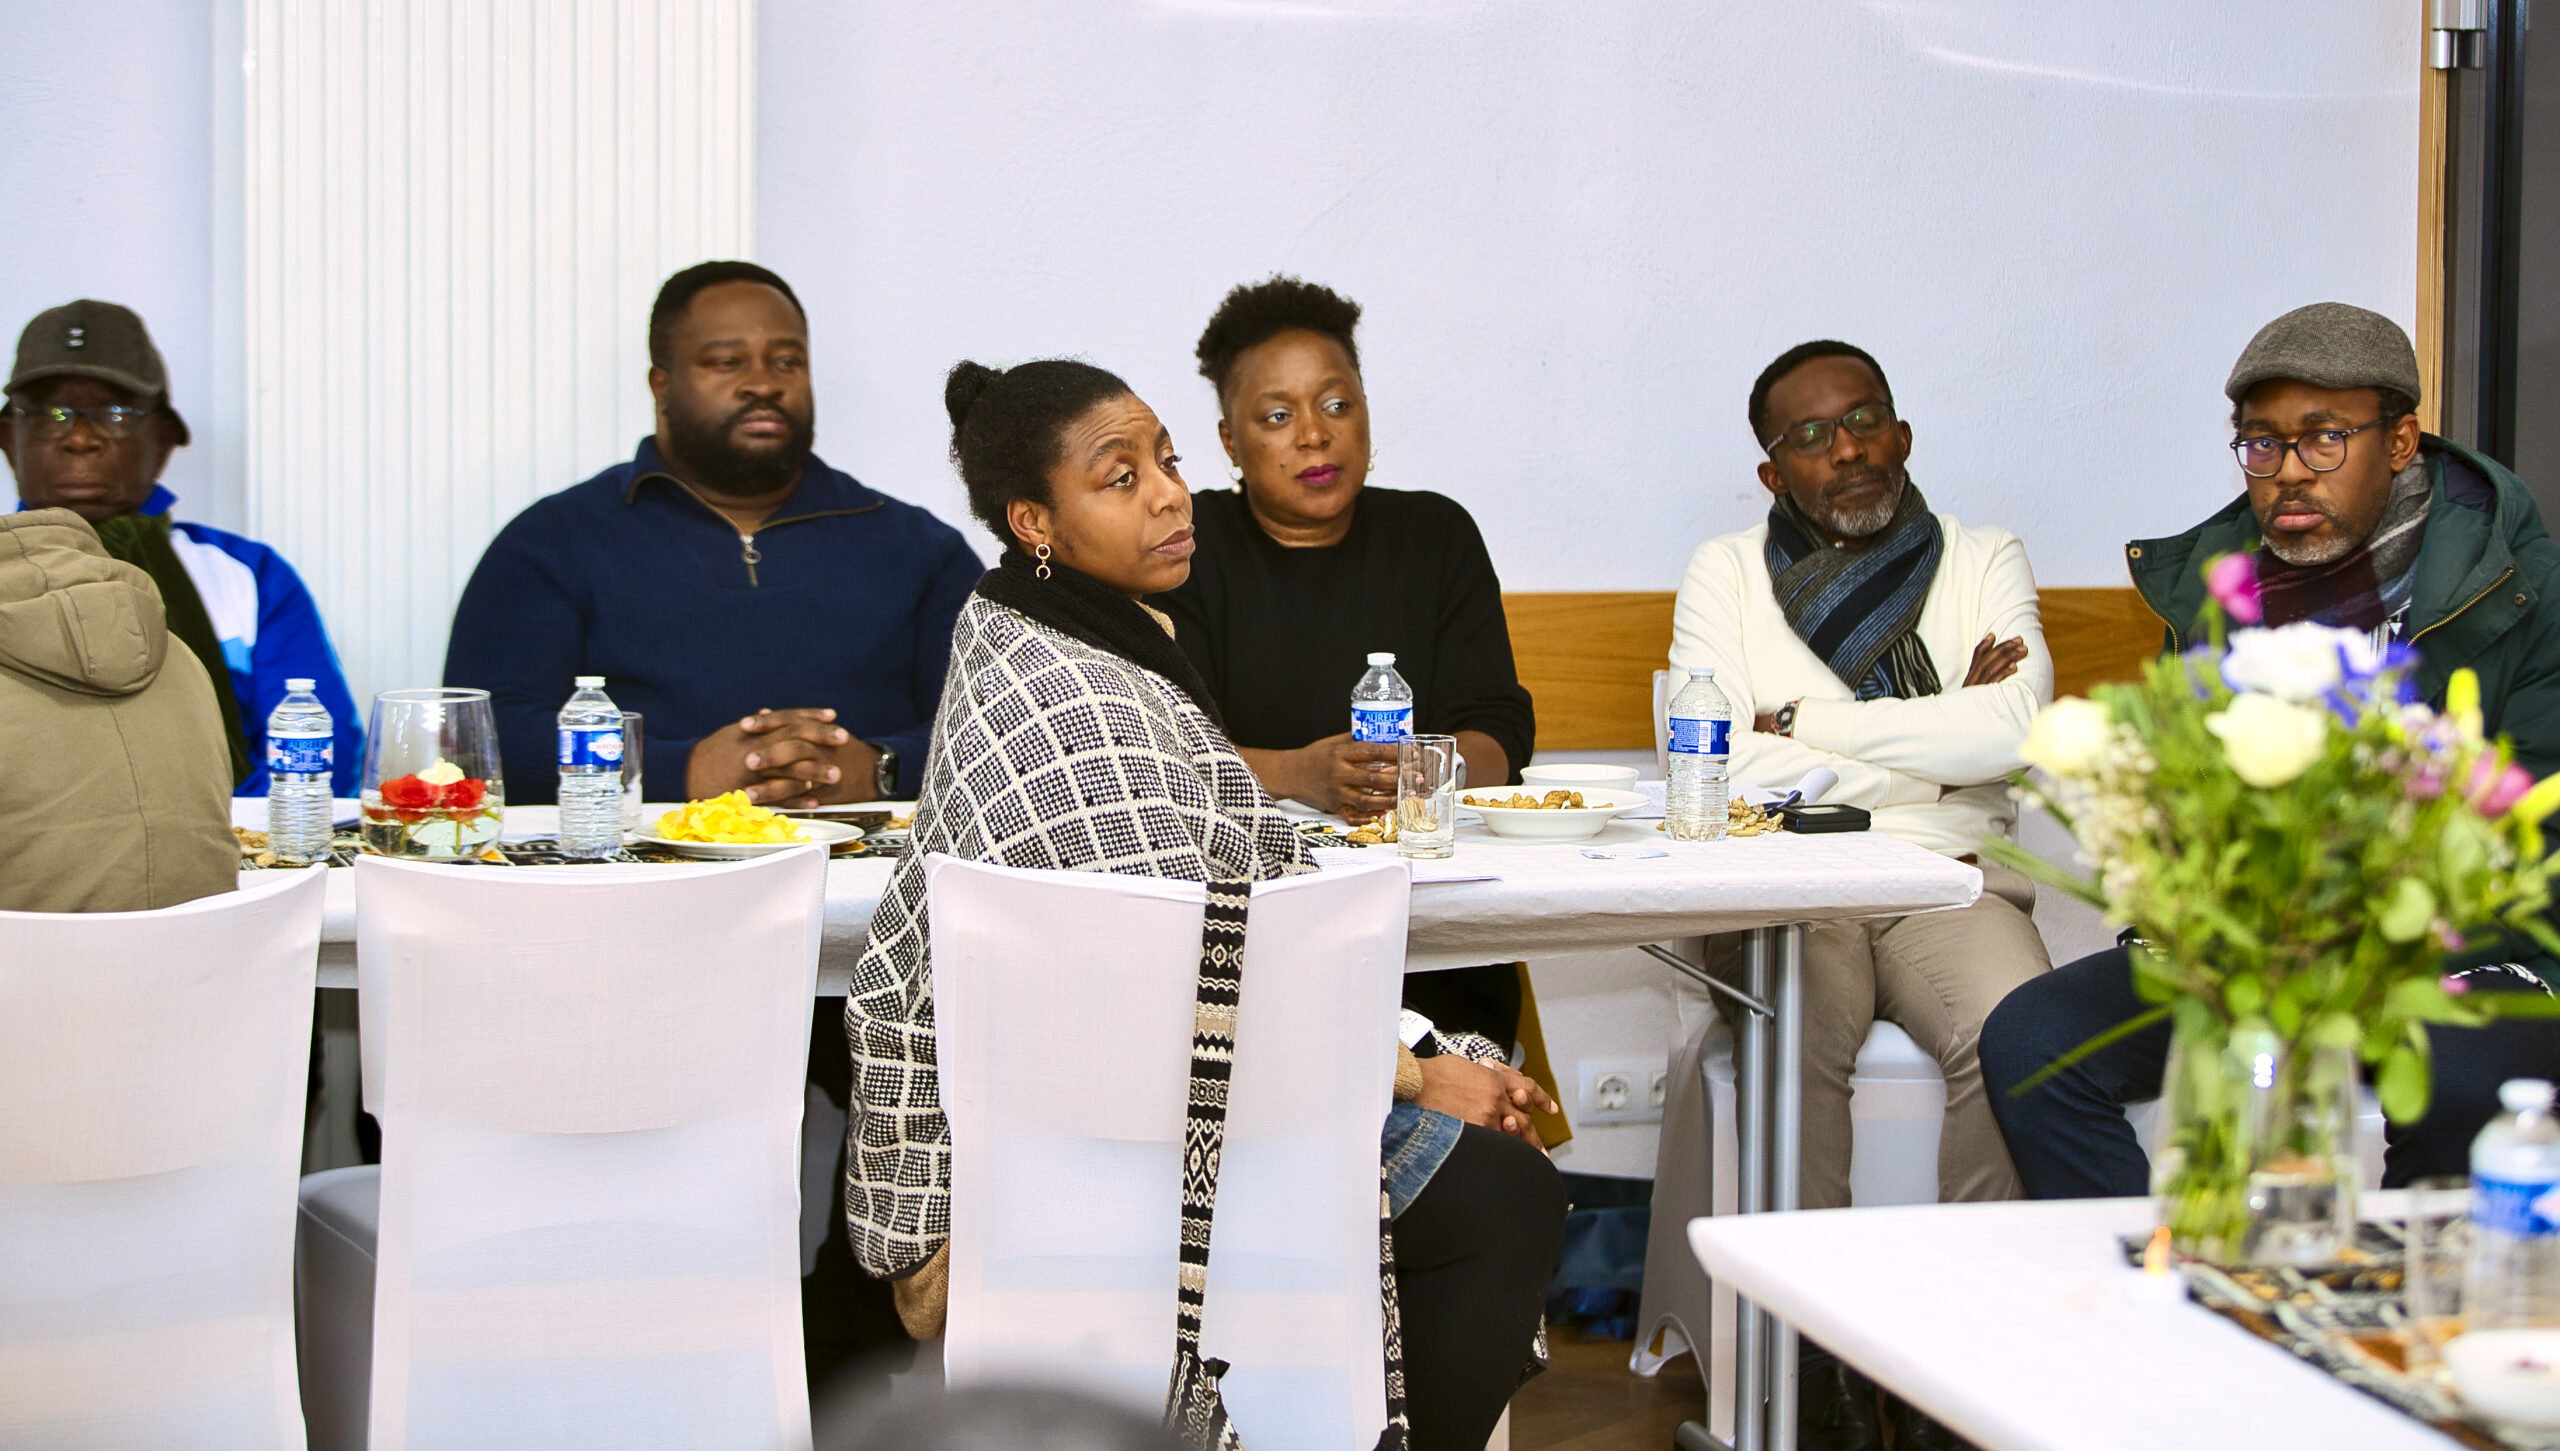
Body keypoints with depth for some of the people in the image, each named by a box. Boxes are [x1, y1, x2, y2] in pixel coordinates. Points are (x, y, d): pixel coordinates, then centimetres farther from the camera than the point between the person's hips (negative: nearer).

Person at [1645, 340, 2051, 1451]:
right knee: (1788, 1043, -34)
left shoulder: (1986, 560, 13)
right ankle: (1821, 1355, -21)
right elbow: (1724, 764, -6)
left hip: (1952, 886, 1)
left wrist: (1798, 721, -6)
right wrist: (1936, 749, -3)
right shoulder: (1726, 573, 11)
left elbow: (2012, 729, -7)